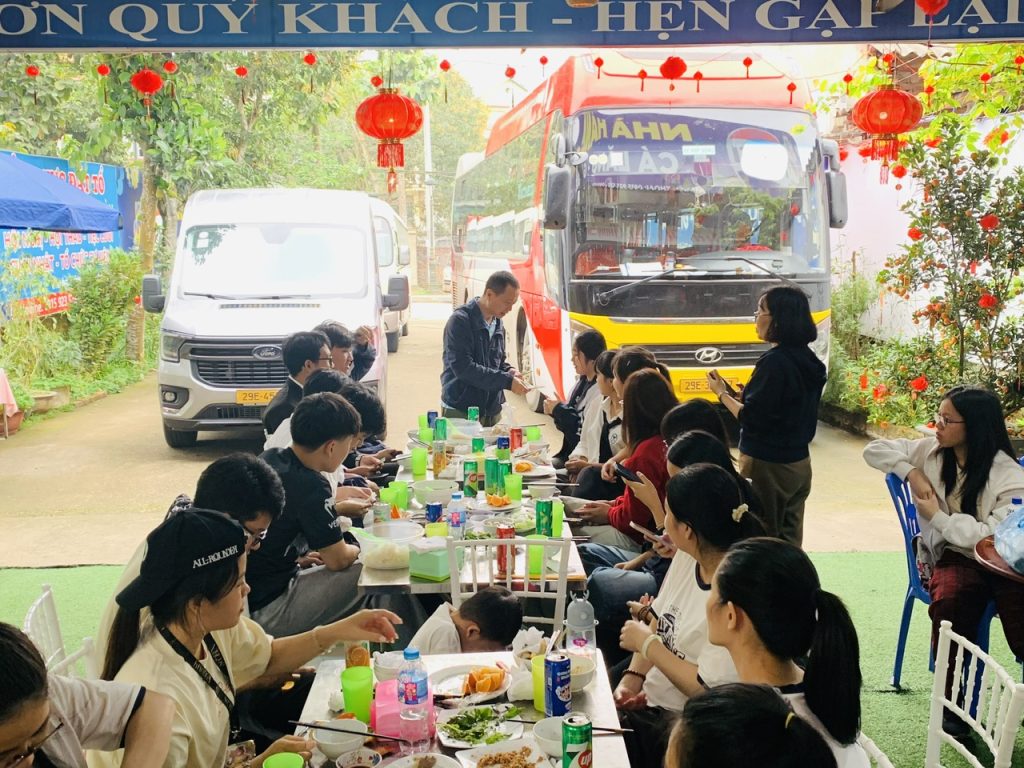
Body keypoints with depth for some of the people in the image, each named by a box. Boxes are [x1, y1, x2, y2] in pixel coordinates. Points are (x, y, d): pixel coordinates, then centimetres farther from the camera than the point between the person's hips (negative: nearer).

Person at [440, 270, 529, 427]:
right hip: (460, 412, -7)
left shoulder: (497, 324, 10)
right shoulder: (460, 320, -13)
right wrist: (507, 381, -23)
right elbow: (463, 367, -22)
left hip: (492, 412, 7)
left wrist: (509, 371, -1)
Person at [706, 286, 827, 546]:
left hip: (768, 466, -9)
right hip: (799, 463, 9)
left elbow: (750, 418, -20)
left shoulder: (775, 361, -20)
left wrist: (722, 393, -6)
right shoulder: (806, 360, 7)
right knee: (788, 541, 15)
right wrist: (737, 395, 9)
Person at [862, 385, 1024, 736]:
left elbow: (995, 537, -19)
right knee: (951, 598, -34)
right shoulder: (931, 451, 4)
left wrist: (936, 516, -11)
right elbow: (874, 449, 10)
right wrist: (911, 472, -6)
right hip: (950, 556, 2)